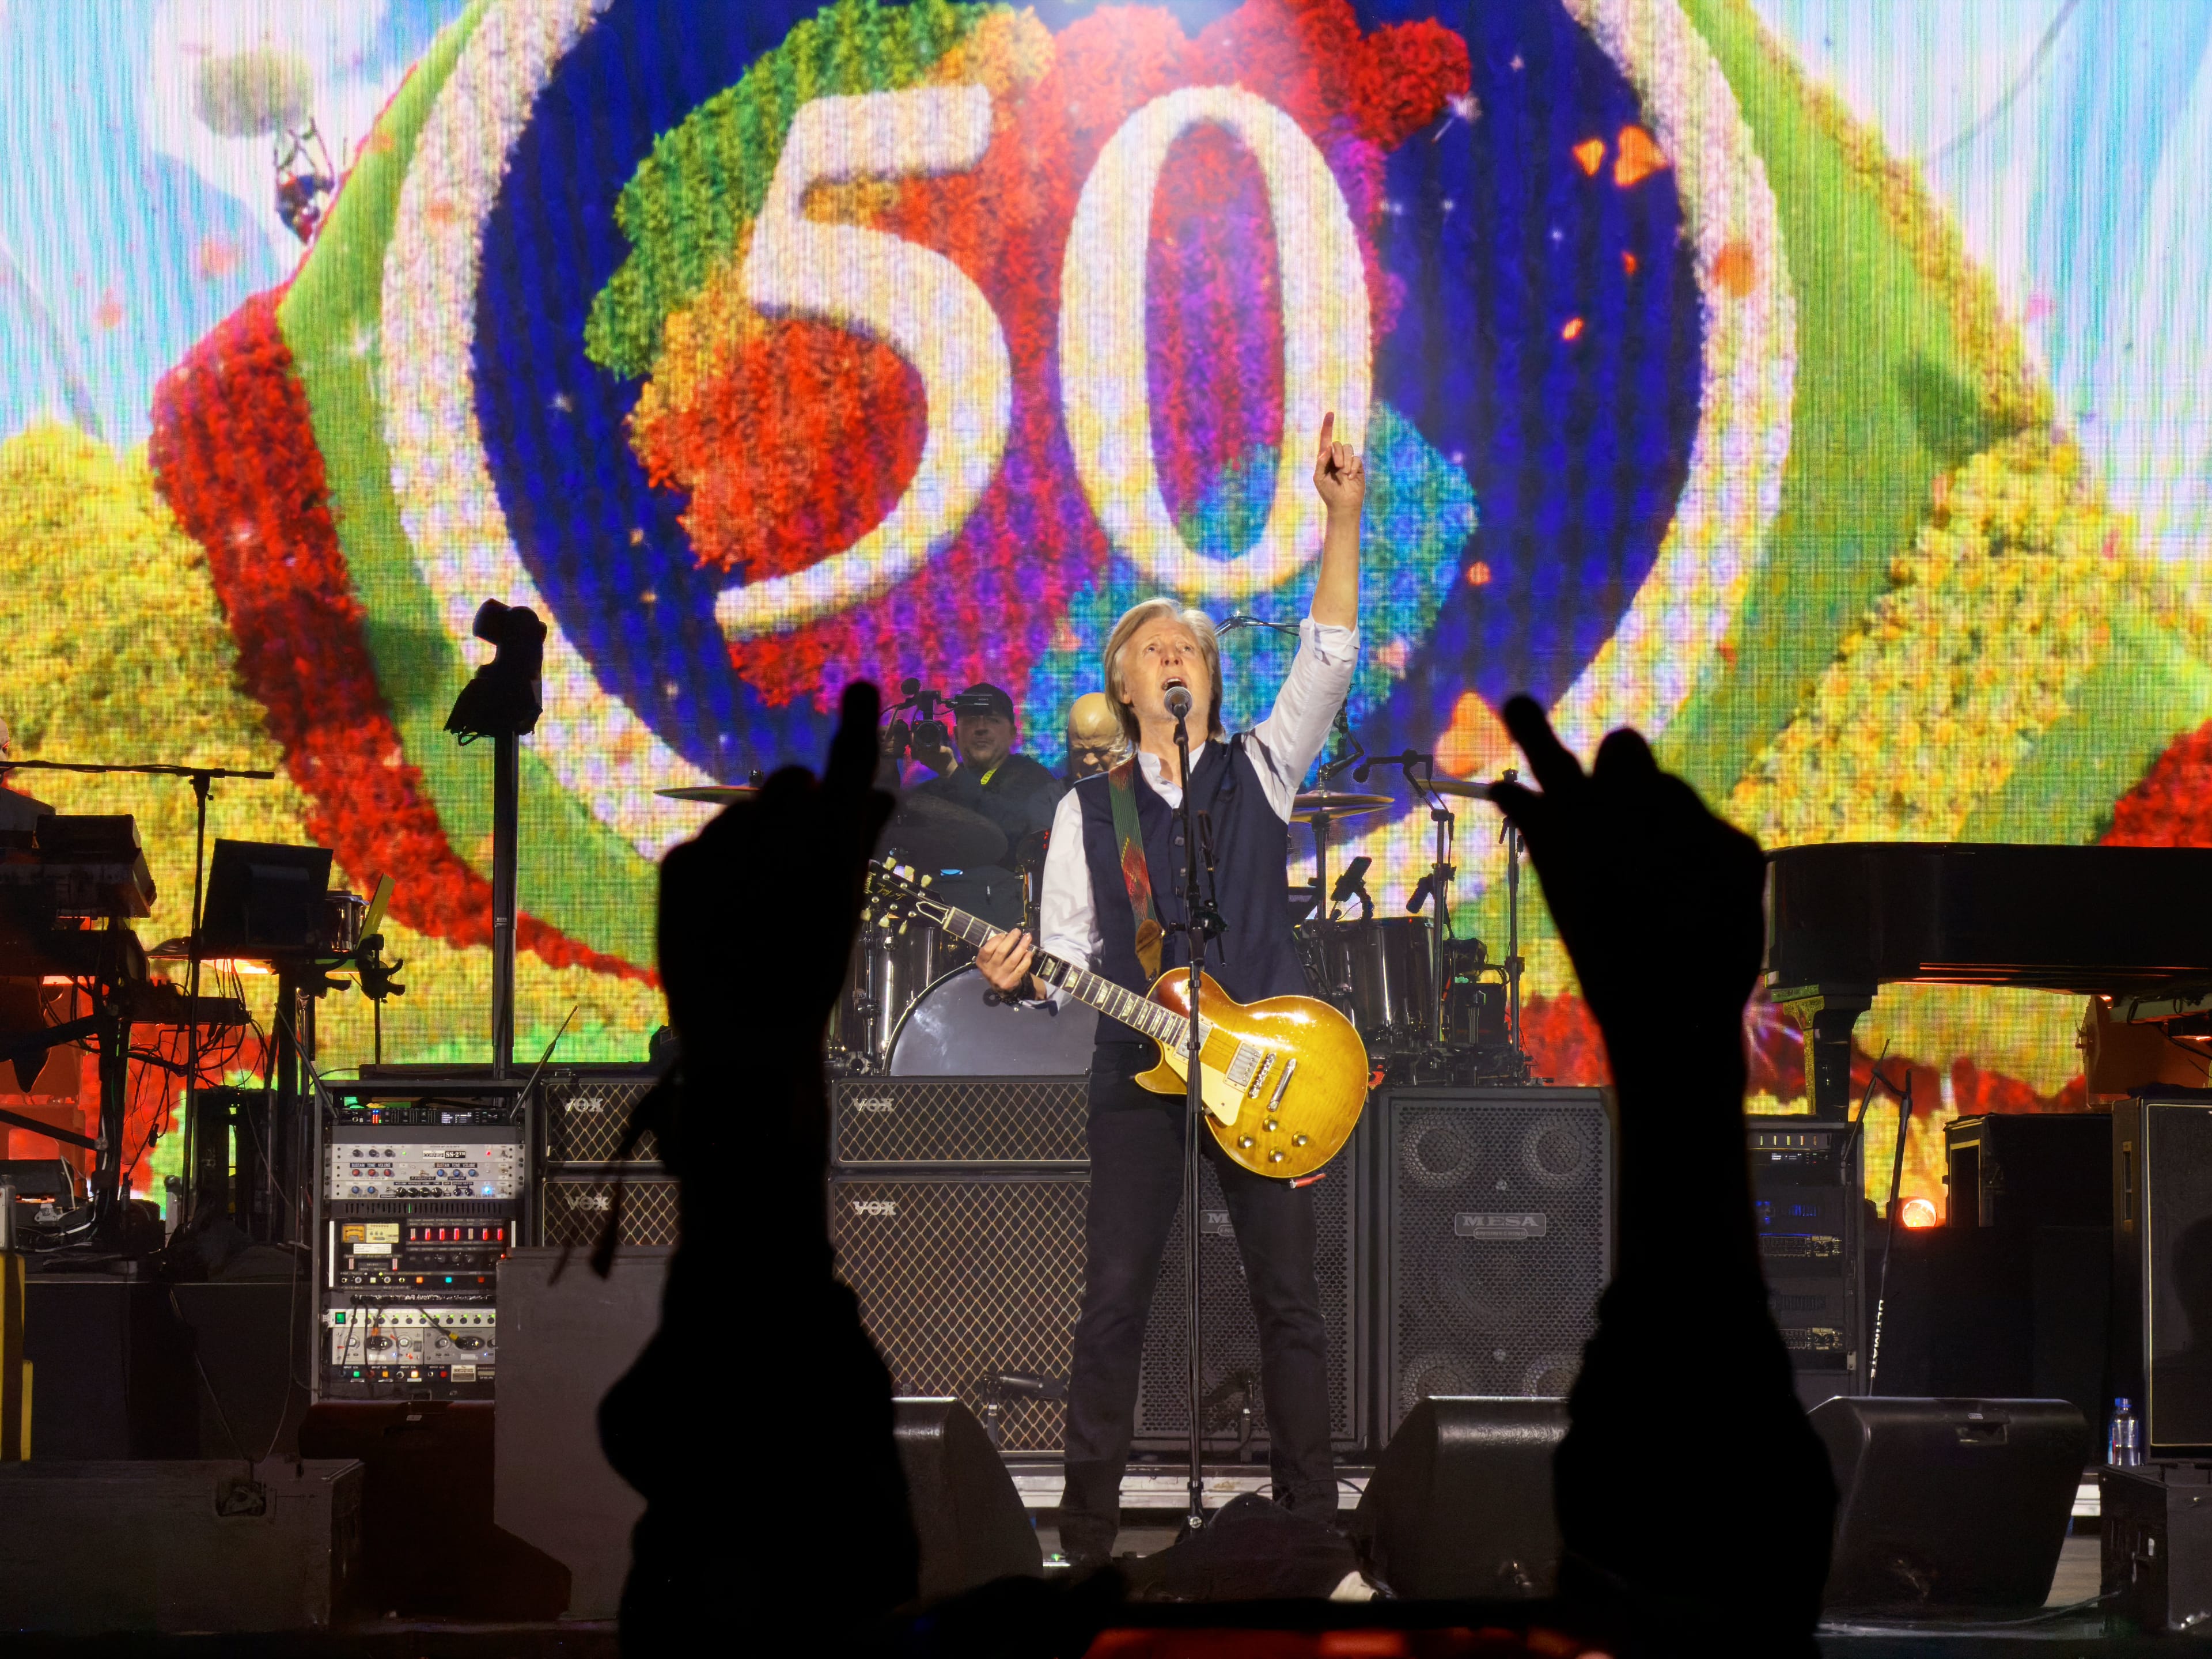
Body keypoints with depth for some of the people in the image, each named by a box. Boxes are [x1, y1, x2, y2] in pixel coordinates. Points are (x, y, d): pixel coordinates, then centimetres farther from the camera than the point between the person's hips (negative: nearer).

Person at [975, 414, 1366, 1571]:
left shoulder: (1259, 770, 7)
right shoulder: (1088, 810, 8)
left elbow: (1328, 658, -5)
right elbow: (1070, 946, 6)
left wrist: (1343, 518, -14)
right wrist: (1021, 975, -18)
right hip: (1139, 1068, 0)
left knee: (1289, 1295, 2)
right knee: (1115, 1298, -2)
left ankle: (1310, 1517, 9)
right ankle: (1088, 1528, 3)